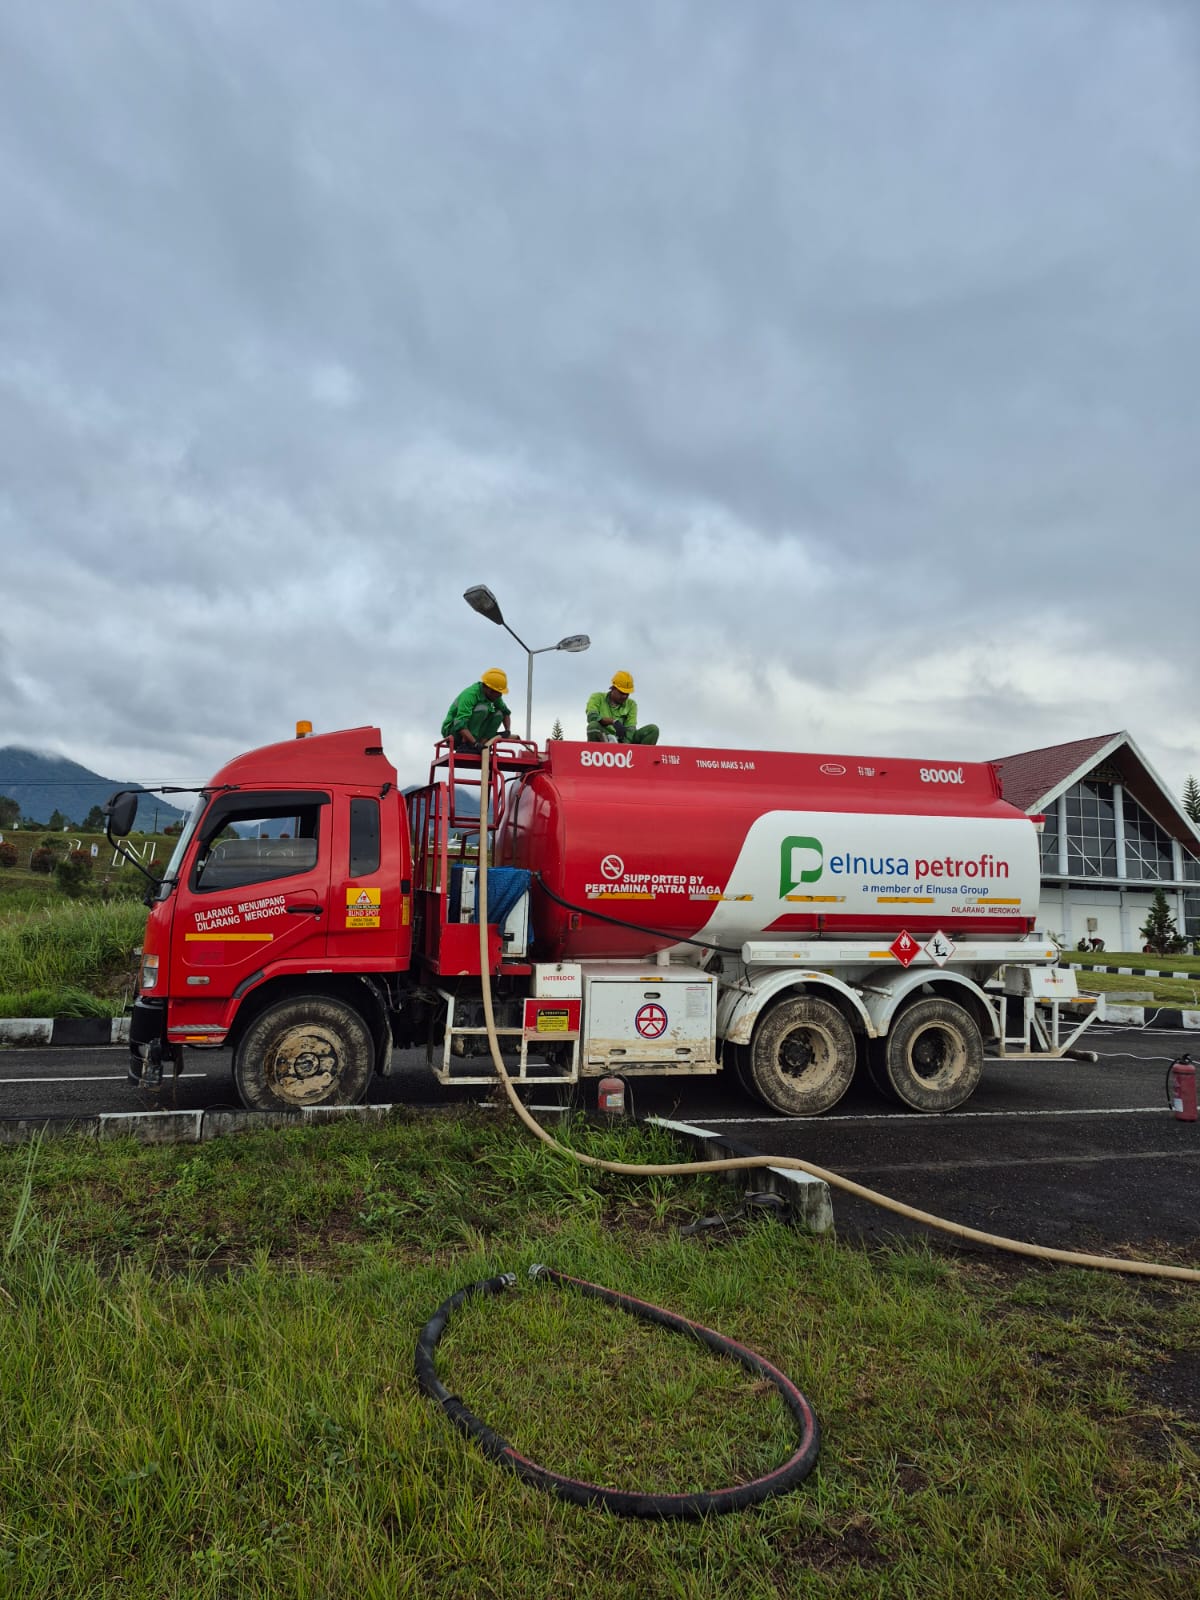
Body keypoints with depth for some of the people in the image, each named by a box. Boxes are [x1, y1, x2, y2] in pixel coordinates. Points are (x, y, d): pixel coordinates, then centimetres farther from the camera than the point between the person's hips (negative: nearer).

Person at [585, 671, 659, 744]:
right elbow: (591, 717, -15)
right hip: (602, 741, -3)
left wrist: (625, 744, -24)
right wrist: (614, 721, -29)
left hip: (623, 742, 3)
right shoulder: (597, 698, 4)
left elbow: (630, 728, -4)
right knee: (593, 725, -36)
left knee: (653, 729, -15)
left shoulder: (631, 704, 10)